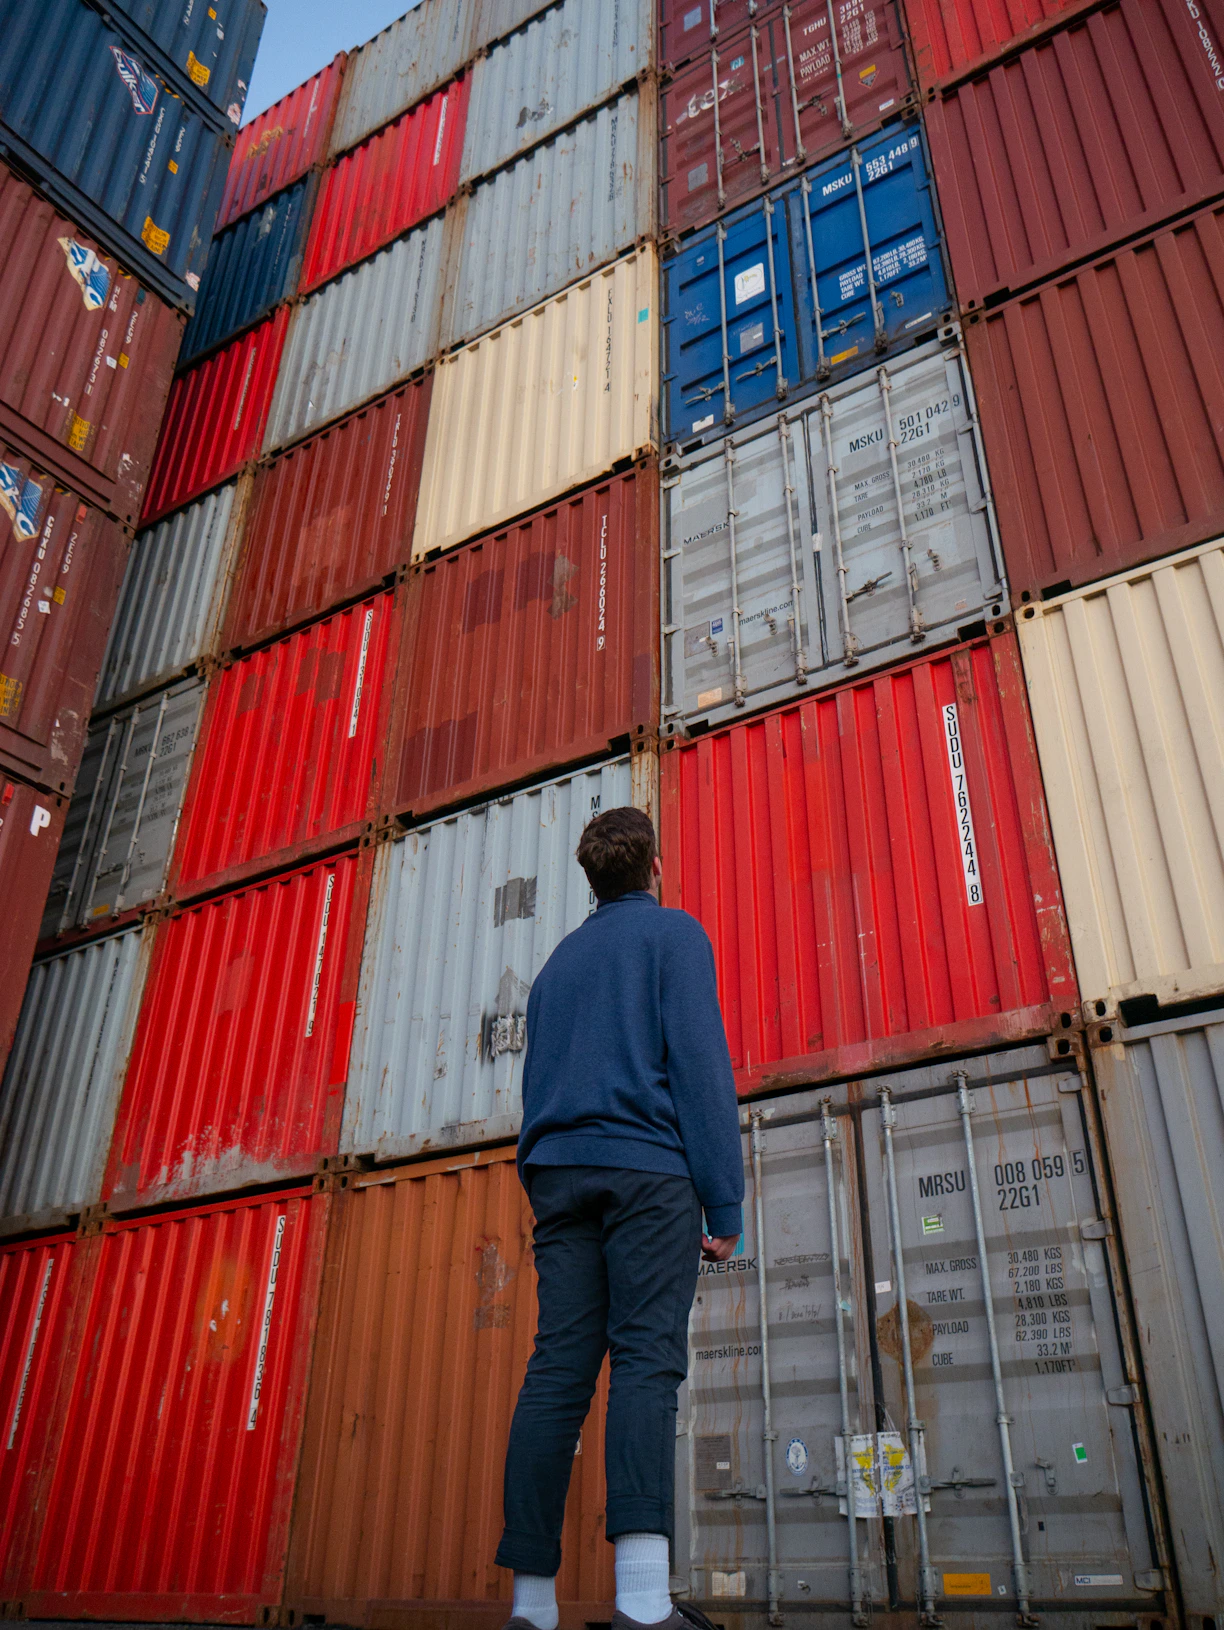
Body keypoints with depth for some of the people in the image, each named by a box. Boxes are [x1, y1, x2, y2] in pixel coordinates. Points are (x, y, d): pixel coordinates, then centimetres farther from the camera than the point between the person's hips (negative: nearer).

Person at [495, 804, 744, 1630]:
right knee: (647, 1360, -12)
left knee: (558, 1370, 0)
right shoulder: (674, 933, 6)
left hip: (558, 1172, 5)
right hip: (647, 1168, -5)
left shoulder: (560, 960, 24)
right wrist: (725, 1202, -8)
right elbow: (701, 1065, -6)